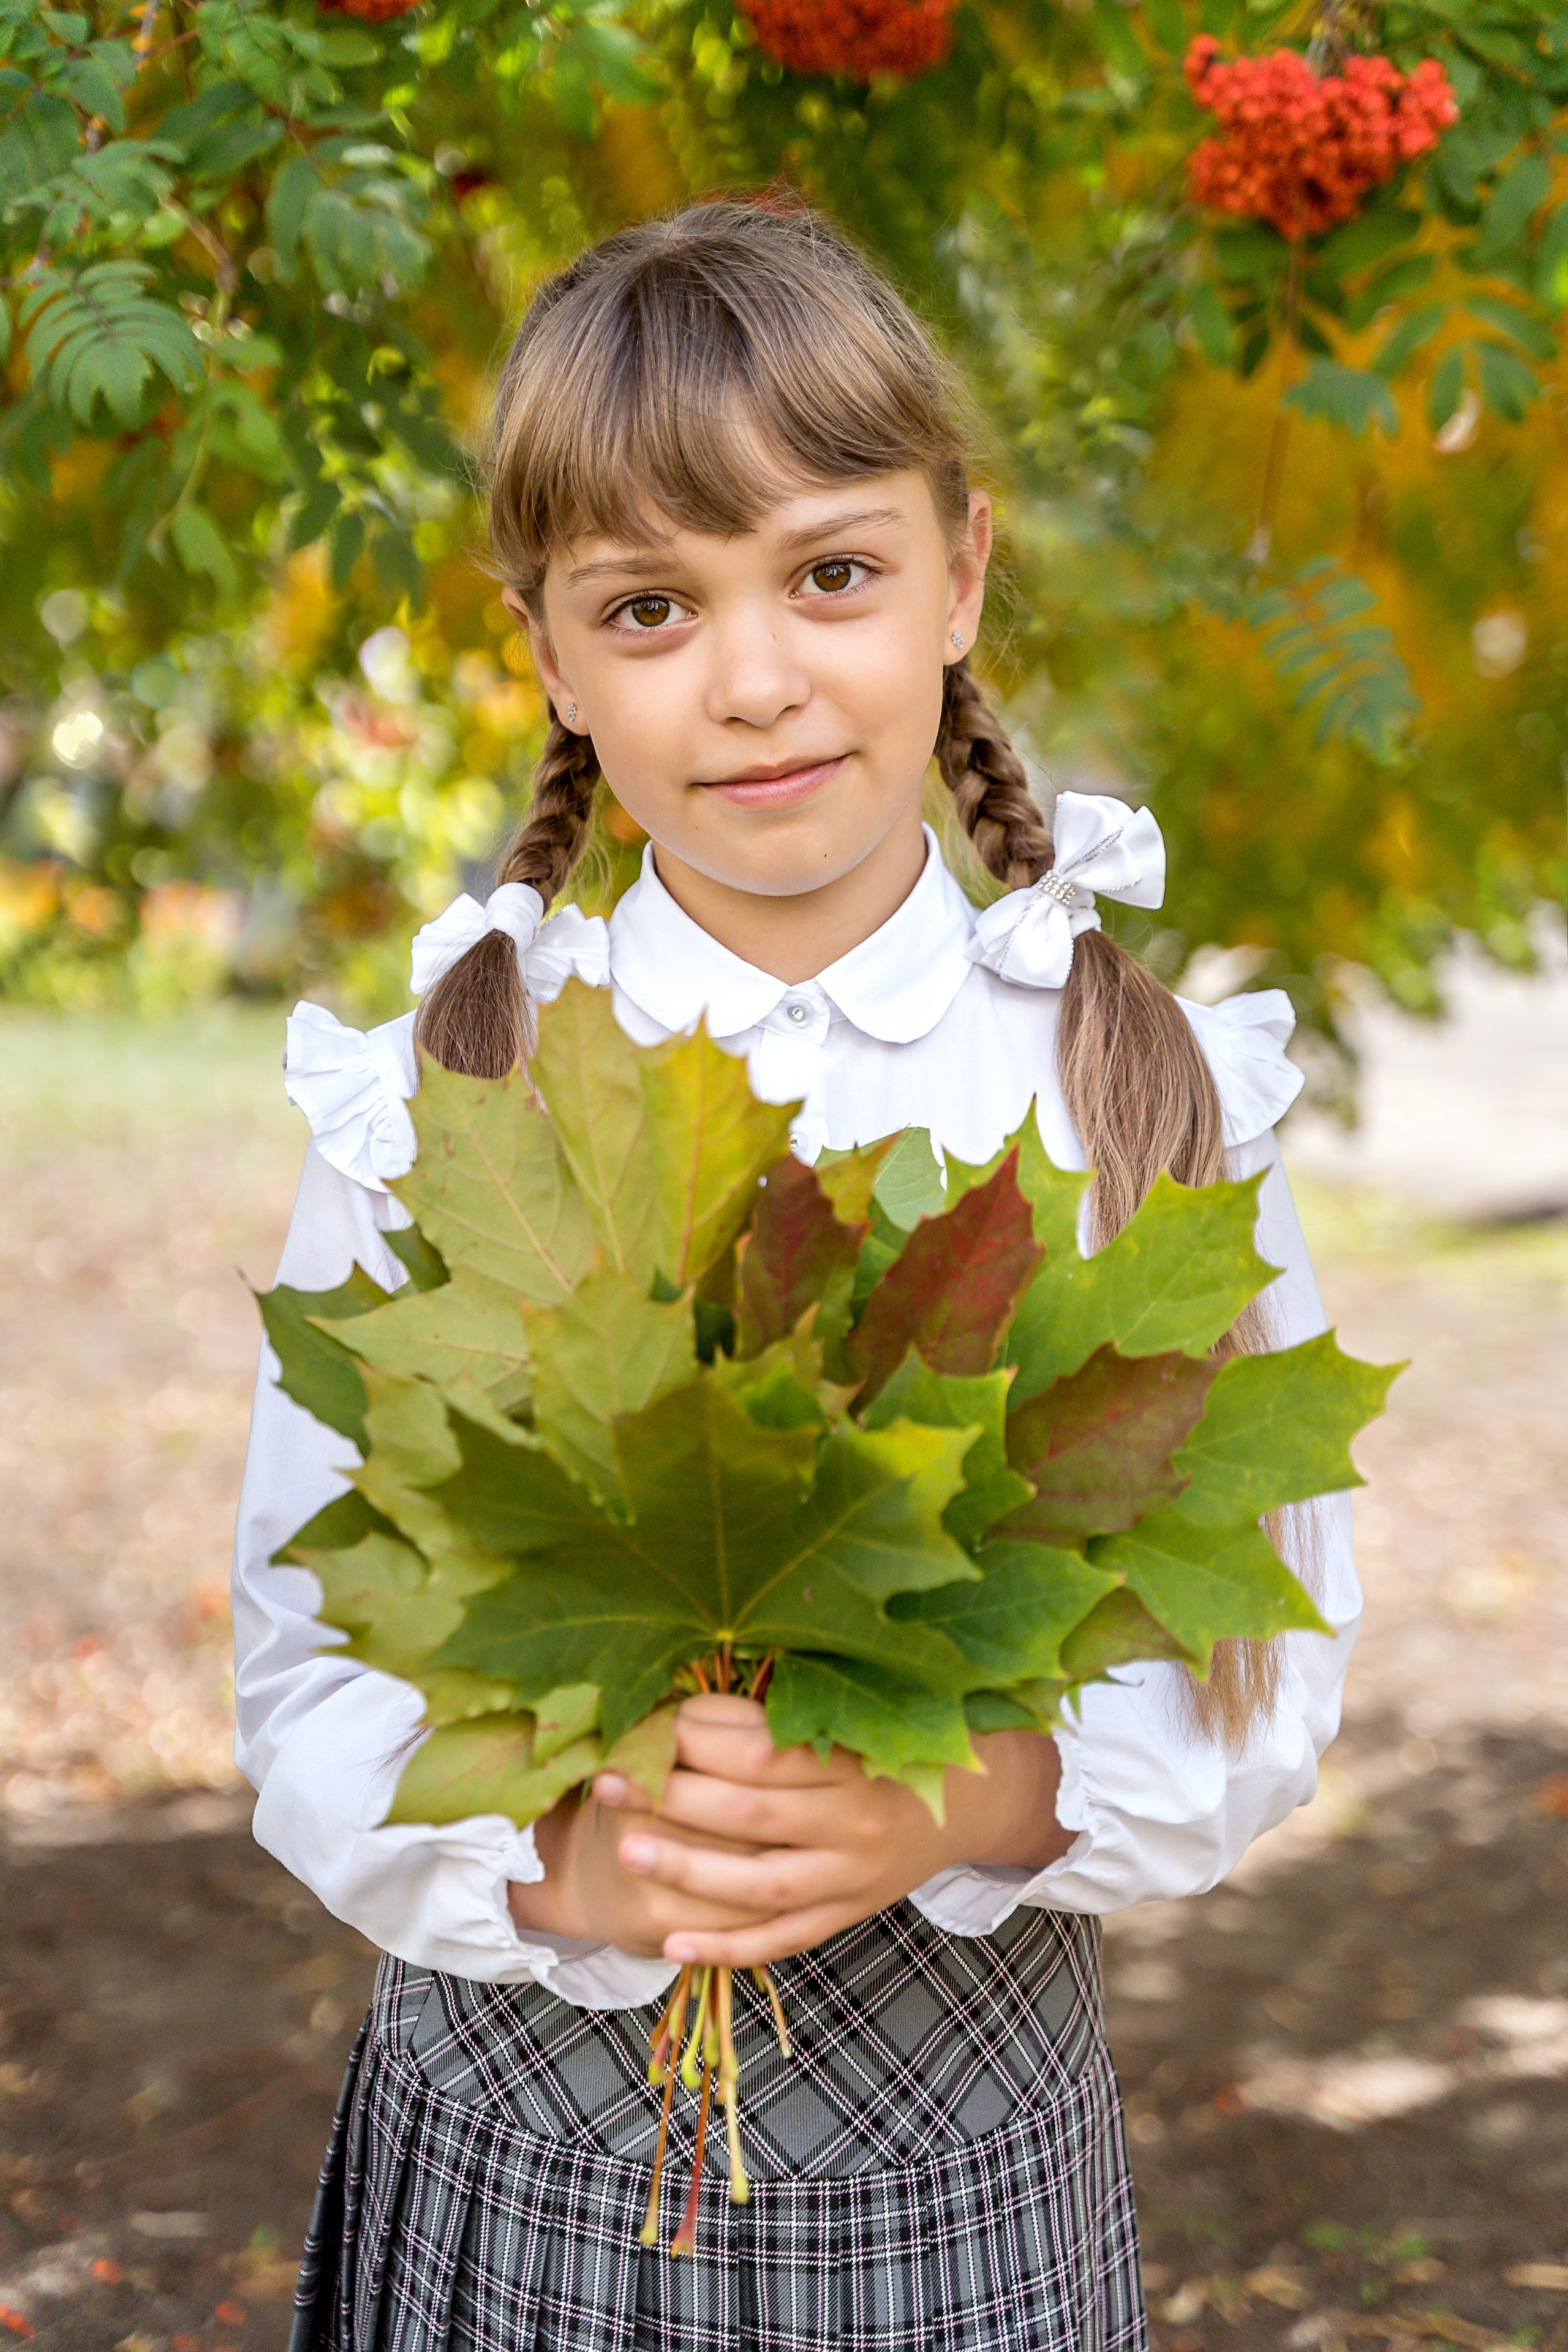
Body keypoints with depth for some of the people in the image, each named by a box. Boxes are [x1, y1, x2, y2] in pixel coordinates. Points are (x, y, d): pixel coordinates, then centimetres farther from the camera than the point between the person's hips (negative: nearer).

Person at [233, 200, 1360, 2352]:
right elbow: (310, 1686, -6)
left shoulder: (1154, 1095, -7)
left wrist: (984, 1796, -23)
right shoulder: (434, 1104, -7)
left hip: (967, 2164, 0)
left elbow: (1270, 1662, -5)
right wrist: (560, 1858, -24)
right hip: (518, 2154, 0)